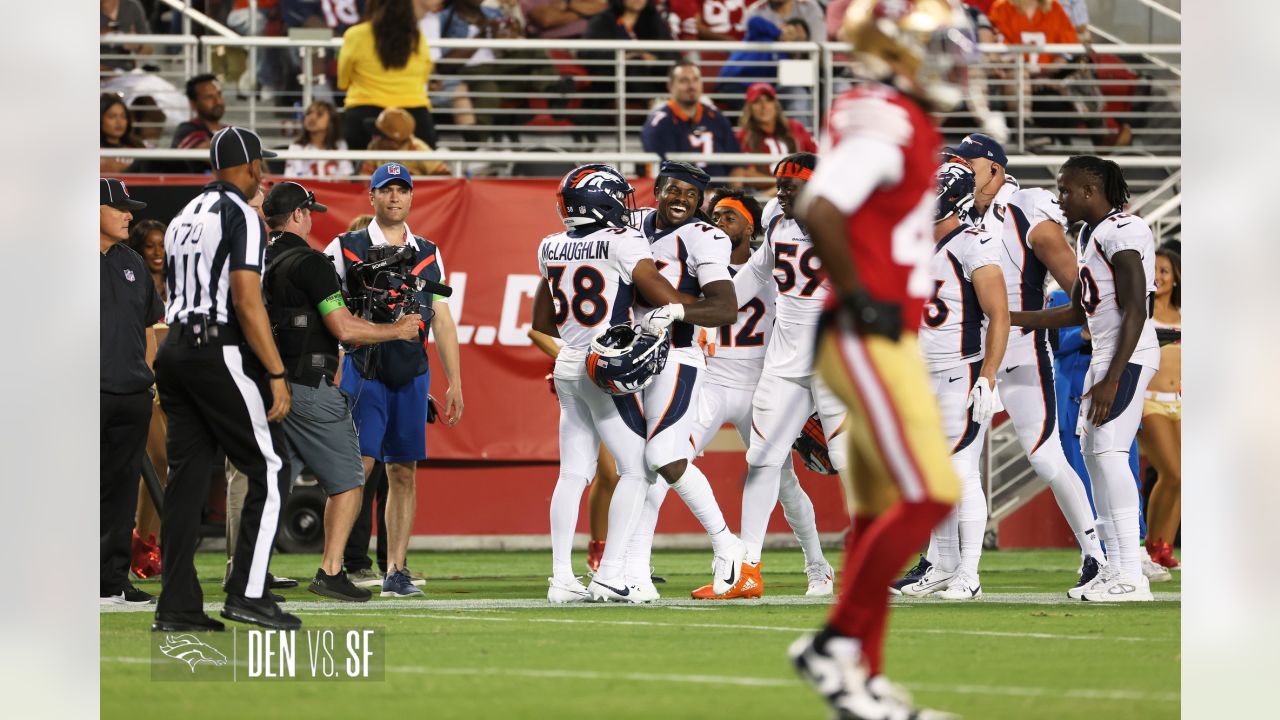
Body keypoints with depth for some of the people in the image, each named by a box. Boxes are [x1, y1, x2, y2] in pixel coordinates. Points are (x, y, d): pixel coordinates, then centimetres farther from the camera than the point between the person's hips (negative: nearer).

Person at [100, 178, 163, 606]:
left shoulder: (133, 264, 17)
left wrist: (152, 377, 16)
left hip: (133, 394, 7)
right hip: (91, 393, -7)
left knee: (122, 487, 9)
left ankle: (113, 579, 13)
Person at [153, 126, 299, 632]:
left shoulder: (184, 218, 17)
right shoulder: (240, 215, -8)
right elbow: (246, 301, -15)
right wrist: (276, 375, -15)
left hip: (175, 352, 8)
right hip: (221, 356, -8)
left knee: (186, 476, 6)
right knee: (269, 471, -1)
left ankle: (177, 606, 3)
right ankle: (247, 592, -8)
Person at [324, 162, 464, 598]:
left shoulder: (428, 255, 14)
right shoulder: (346, 250, 3)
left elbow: (441, 321, 14)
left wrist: (455, 382, 10)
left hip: (412, 374, 4)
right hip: (363, 371, -4)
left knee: (403, 474, 4)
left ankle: (396, 570, 9)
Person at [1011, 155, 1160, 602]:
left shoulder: (1122, 232, -14)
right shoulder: (1090, 235, 17)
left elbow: (1135, 310, -20)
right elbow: (1078, 312, 25)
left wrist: (1111, 380, -24)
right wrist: (1011, 319, 23)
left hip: (1129, 355, -11)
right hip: (1105, 356, 11)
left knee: (1108, 450, -16)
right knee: (1093, 452, 10)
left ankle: (1131, 576, -20)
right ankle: (1116, 567, 13)